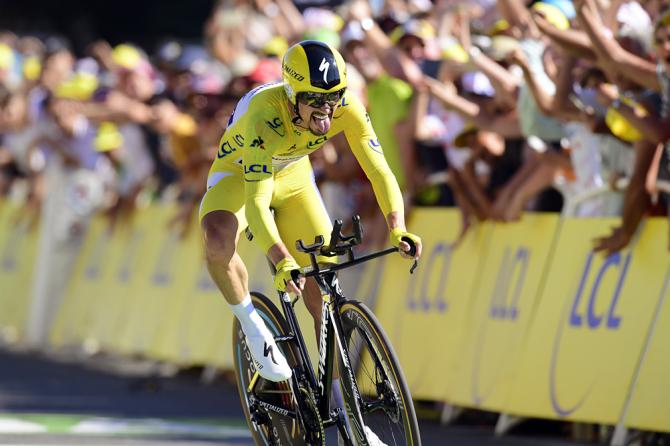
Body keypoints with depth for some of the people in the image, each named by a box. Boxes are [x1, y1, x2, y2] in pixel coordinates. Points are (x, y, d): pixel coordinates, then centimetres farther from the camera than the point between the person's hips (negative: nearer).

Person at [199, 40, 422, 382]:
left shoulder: (347, 108, -28)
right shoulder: (265, 118, -40)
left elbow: (378, 169, -29)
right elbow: (256, 202, -47)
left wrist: (398, 230, -46)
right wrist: (282, 262, -61)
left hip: (292, 177, 4)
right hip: (239, 174, -4)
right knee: (217, 241, -37)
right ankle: (252, 326, -13)